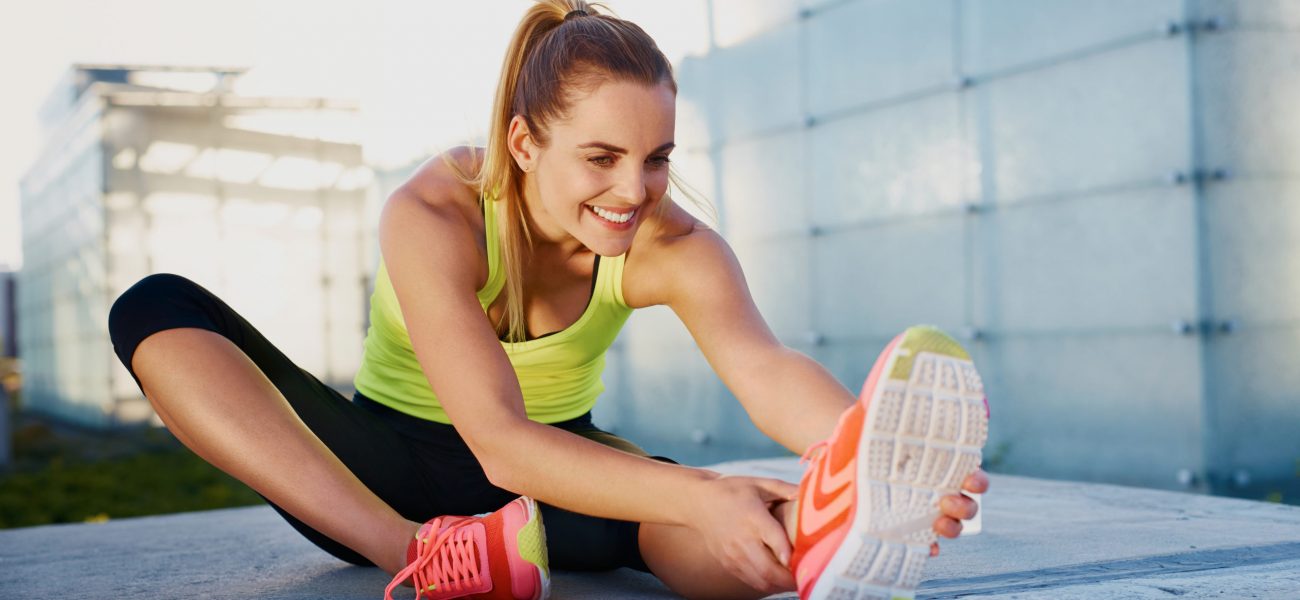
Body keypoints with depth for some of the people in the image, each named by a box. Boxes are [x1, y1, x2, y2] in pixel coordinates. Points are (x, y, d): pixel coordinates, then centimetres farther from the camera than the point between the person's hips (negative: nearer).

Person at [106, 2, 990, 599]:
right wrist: (698, 495, -52)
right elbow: (498, 444, -37)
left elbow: (767, 369, -35)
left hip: (560, 473, 1)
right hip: (398, 466, -1)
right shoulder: (431, 216, -26)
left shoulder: (667, 245, -18)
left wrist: (878, 457, -58)